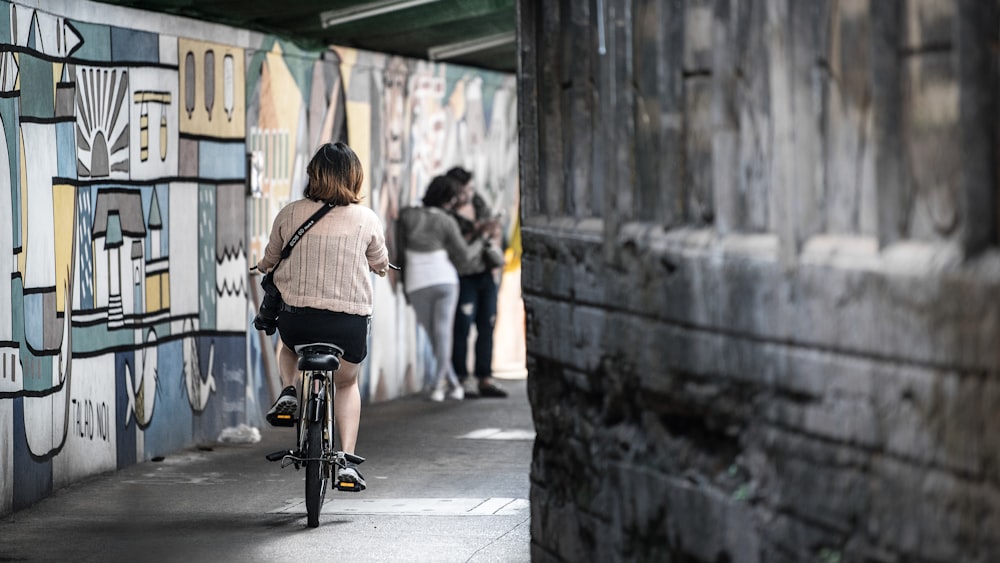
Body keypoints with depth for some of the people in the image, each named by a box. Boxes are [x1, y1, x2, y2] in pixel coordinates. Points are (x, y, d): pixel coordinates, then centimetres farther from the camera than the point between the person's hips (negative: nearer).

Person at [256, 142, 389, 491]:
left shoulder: (291, 214, 0)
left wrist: (264, 267, 41)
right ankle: (347, 460, 14)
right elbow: (380, 264, 17)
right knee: (347, 384, 27)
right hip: (350, 323, 0)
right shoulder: (366, 219, -1)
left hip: (297, 316, 0)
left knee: (289, 348, 38)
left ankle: (288, 391, 10)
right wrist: (381, 265, 41)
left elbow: (269, 260, 16)